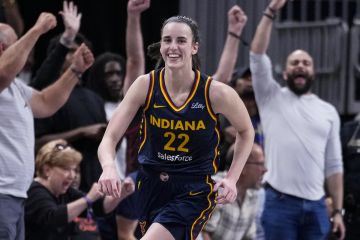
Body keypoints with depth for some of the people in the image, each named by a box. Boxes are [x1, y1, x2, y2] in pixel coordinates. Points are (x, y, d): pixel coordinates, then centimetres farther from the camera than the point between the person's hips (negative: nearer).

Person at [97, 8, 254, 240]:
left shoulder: (214, 92, -15)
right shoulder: (146, 85, -10)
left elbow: (246, 131, 4)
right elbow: (109, 138, -13)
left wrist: (231, 179, -7)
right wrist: (108, 166, -35)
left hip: (195, 192, -4)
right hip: (152, 184, 4)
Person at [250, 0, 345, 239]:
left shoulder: (328, 112, 14)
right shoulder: (272, 99, 7)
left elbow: (334, 165, 12)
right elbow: (258, 55, -6)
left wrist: (338, 210, 5)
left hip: (315, 206, 3)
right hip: (280, 203, -3)